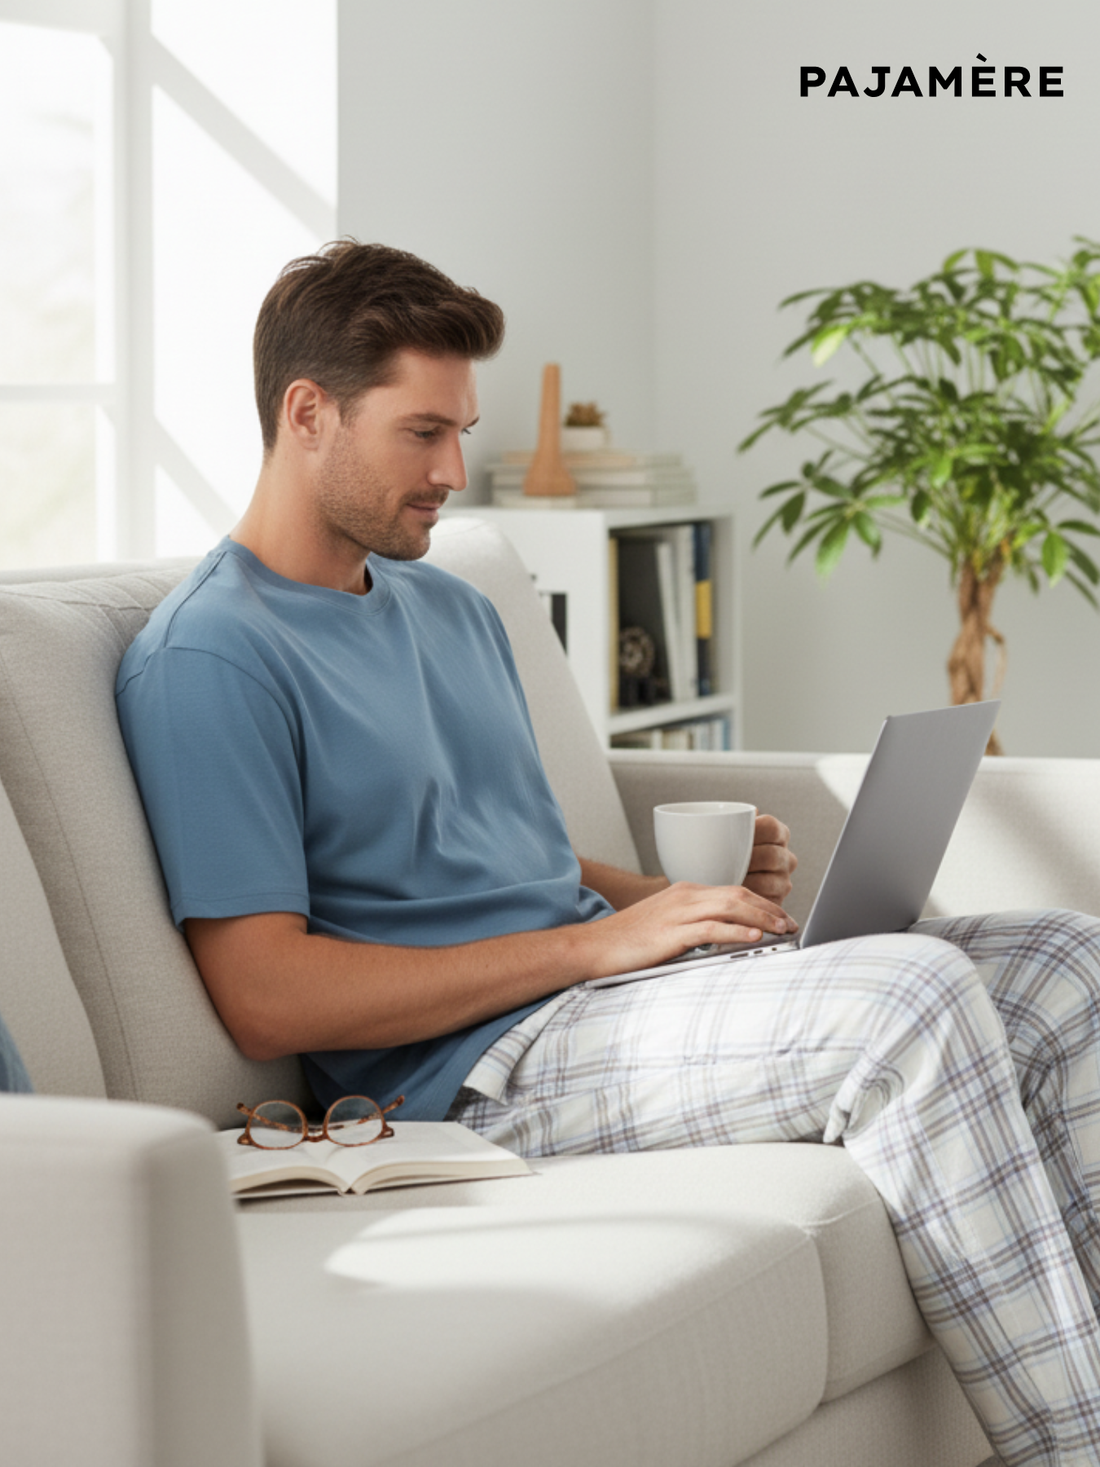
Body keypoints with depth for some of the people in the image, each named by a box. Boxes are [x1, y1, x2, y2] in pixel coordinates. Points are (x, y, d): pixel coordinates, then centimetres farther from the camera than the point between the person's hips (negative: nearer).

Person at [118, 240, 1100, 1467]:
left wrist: (685, 892, 2)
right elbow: (268, 998, -16)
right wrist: (597, 941, -16)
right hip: (478, 1067, -9)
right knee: (914, 998, -30)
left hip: (606, 981, 9)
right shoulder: (206, 659, -8)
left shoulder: (453, 611, 21)